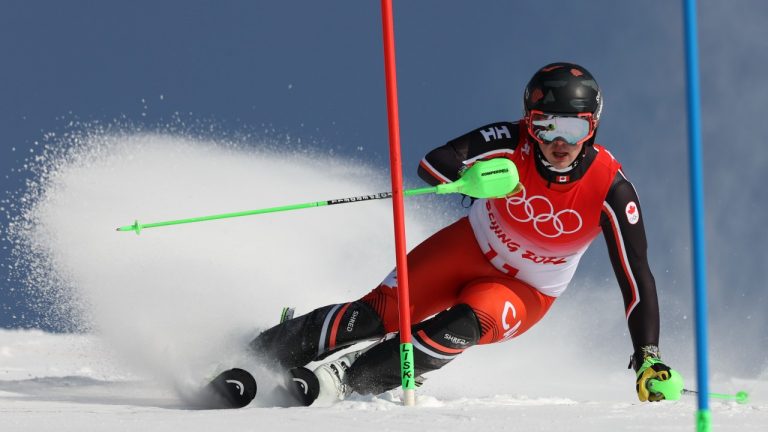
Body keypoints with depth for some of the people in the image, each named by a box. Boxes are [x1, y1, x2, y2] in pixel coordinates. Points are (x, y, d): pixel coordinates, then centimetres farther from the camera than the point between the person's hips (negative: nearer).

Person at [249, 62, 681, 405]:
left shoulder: (610, 190, -24)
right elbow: (432, 163, -32)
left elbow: (637, 278, -20)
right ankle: (257, 354, -5)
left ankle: (345, 381, -24)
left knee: (462, 327, -32)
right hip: (469, 249, 1)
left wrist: (649, 359, -27)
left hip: (525, 294, -1)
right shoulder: (511, 143, -23)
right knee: (380, 312, -17)